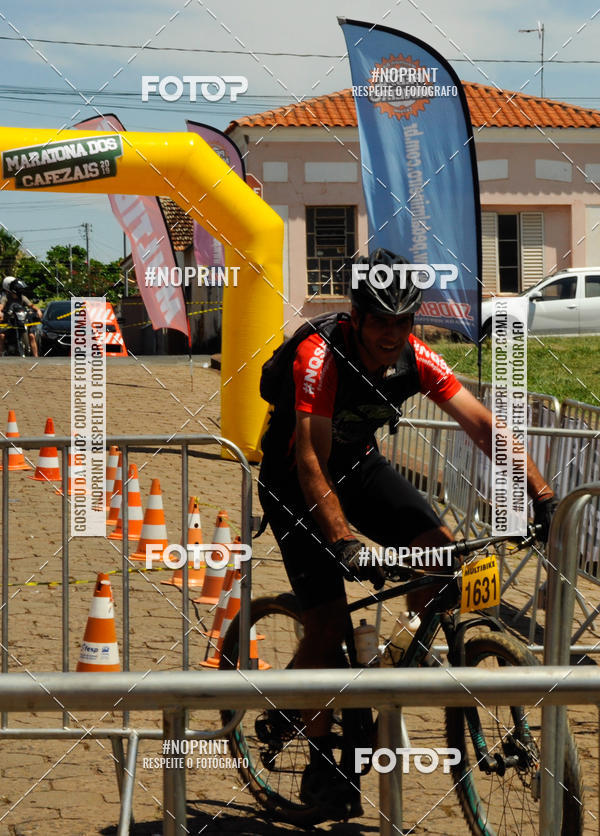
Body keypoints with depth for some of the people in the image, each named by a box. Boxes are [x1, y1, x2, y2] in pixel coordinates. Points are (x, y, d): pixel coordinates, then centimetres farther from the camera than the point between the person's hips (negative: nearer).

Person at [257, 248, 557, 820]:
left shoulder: (415, 359, -17)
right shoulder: (320, 355, -31)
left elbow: (482, 425, -18)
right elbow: (311, 462, -37)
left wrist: (543, 495, -28)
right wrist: (343, 544, -47)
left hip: (358, 463, 5)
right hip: (292, 476, -5)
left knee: (441, 550, -18)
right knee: (328, 620, -14)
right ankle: (319, 766, 0)